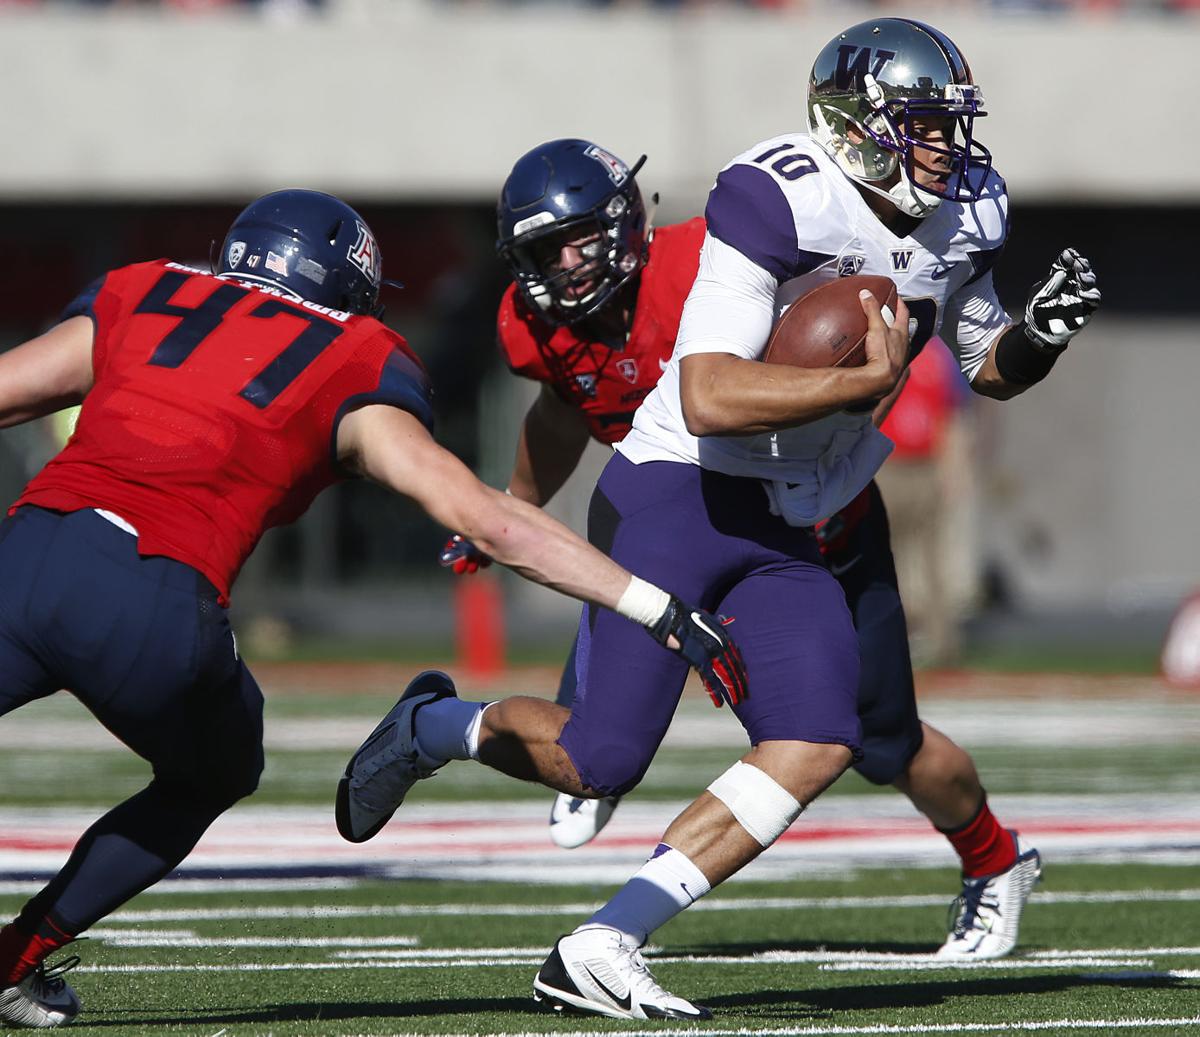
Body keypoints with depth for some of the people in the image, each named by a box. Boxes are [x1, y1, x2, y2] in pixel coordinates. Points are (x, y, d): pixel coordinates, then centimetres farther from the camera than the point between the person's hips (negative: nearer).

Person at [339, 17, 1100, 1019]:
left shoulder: (964, 214, 3)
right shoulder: (780, 197, -22)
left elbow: (988, 367, 20)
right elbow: (710, 400, -29)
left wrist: (1039, 337, -3)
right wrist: (868, 380, -31)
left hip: (783, 530, 8)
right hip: (676, 494, -8)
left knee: (817, 747, -10)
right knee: (601, 762, -11)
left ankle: (597, 951, -6)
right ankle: (437, 730, 23)